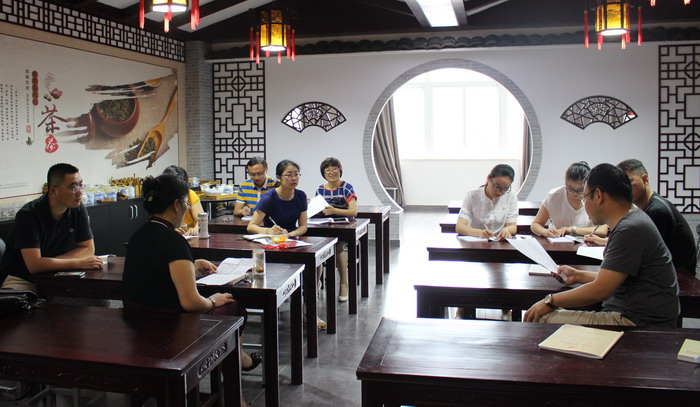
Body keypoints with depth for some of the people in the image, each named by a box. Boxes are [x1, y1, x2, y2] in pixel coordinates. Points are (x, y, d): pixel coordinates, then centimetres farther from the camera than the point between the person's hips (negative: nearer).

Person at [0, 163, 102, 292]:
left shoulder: (78, 209, -4)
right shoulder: (28, 215, -20)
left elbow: (88, 249, -1)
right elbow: (34, 265, -26)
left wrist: (49, 263, -14)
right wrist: (79, 263, -22)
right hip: (20, 279, -4)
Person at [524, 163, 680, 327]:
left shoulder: (630, 230, -19)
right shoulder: (633, 220, 13)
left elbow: (600, 290, -20)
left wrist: (550, 301, -10)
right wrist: (579, 275, 24)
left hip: (638, 323, -10)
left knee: (543, 318, -15)